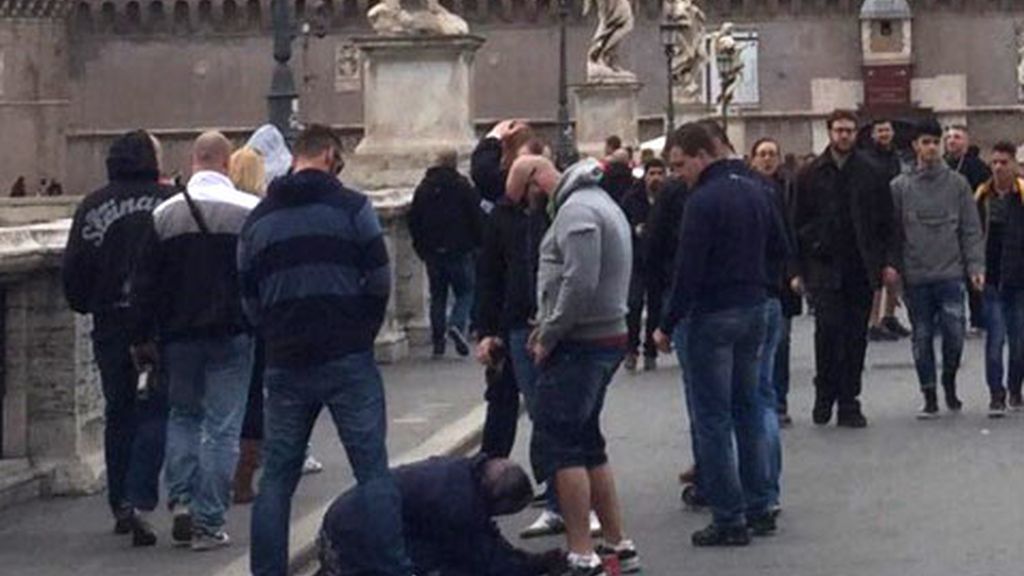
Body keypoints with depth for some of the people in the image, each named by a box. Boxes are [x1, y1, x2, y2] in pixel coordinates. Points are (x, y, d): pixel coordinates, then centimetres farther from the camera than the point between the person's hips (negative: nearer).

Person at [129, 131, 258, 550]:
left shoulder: (165, 214, 0)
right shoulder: (250, 211, -7)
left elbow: (145, 283, 2)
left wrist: (143, 338, 8)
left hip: (179, 335, 2)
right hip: (232, 335, -2)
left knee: (183, 415, 19)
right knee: (222, 428, 2)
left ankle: (181, 502, 7)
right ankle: (209, 523, 1)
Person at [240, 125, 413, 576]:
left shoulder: (258, 220, 11)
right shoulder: (351, 207, -3)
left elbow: (249, 299, 10)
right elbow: (380, 280, -6)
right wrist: (364, 331, 9)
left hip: (285, 365, 4)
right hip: (347, 360, -4)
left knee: (276, 477, 9)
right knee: (373, 471, -1)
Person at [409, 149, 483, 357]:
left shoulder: (423, 188, 7)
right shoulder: (463, 186, -6)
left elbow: (413, 221, 10)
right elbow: (476, 217, -7)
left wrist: (421, 248, 17)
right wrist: (476, 244, 4)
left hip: (432, 252, 4)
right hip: (459, 252, -4)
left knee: (437, 296, 10)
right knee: (465, 292, 5)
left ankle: (437, 342, 8)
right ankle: (457, 325, -20)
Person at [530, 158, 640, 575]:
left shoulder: (576, 209, -13)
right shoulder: (605, 204, 19)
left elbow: (580, 282, -23)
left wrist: (549, 335, -14)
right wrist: (549, 325, 11)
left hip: (579, 345, -10)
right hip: (609, 338, 10)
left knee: (556, 447, -8)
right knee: (587, 446, 16)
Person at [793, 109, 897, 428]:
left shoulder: (871, 173, 6)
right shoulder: (811, 174, 3)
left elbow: (885, 221, 8)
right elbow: (799, 224, 5)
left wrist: (886, 261, 0)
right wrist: (799, 269, 1)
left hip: (861, 267, 1)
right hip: (824, 267, -1)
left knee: (856, 336, 4)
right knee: (828, 327, -13)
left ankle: (849, 403, 12)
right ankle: (824, 394, 5)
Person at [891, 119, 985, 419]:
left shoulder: (958, 183, 5)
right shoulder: (900, 187, 4)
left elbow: (972, 229, 4)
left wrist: (976, 265, -5)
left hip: (950, 273, 0)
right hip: (916, 277, 0)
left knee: (953, 333, -8)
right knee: (922, 337, 4)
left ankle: (949, 383, 17)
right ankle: (930, 396, 14)